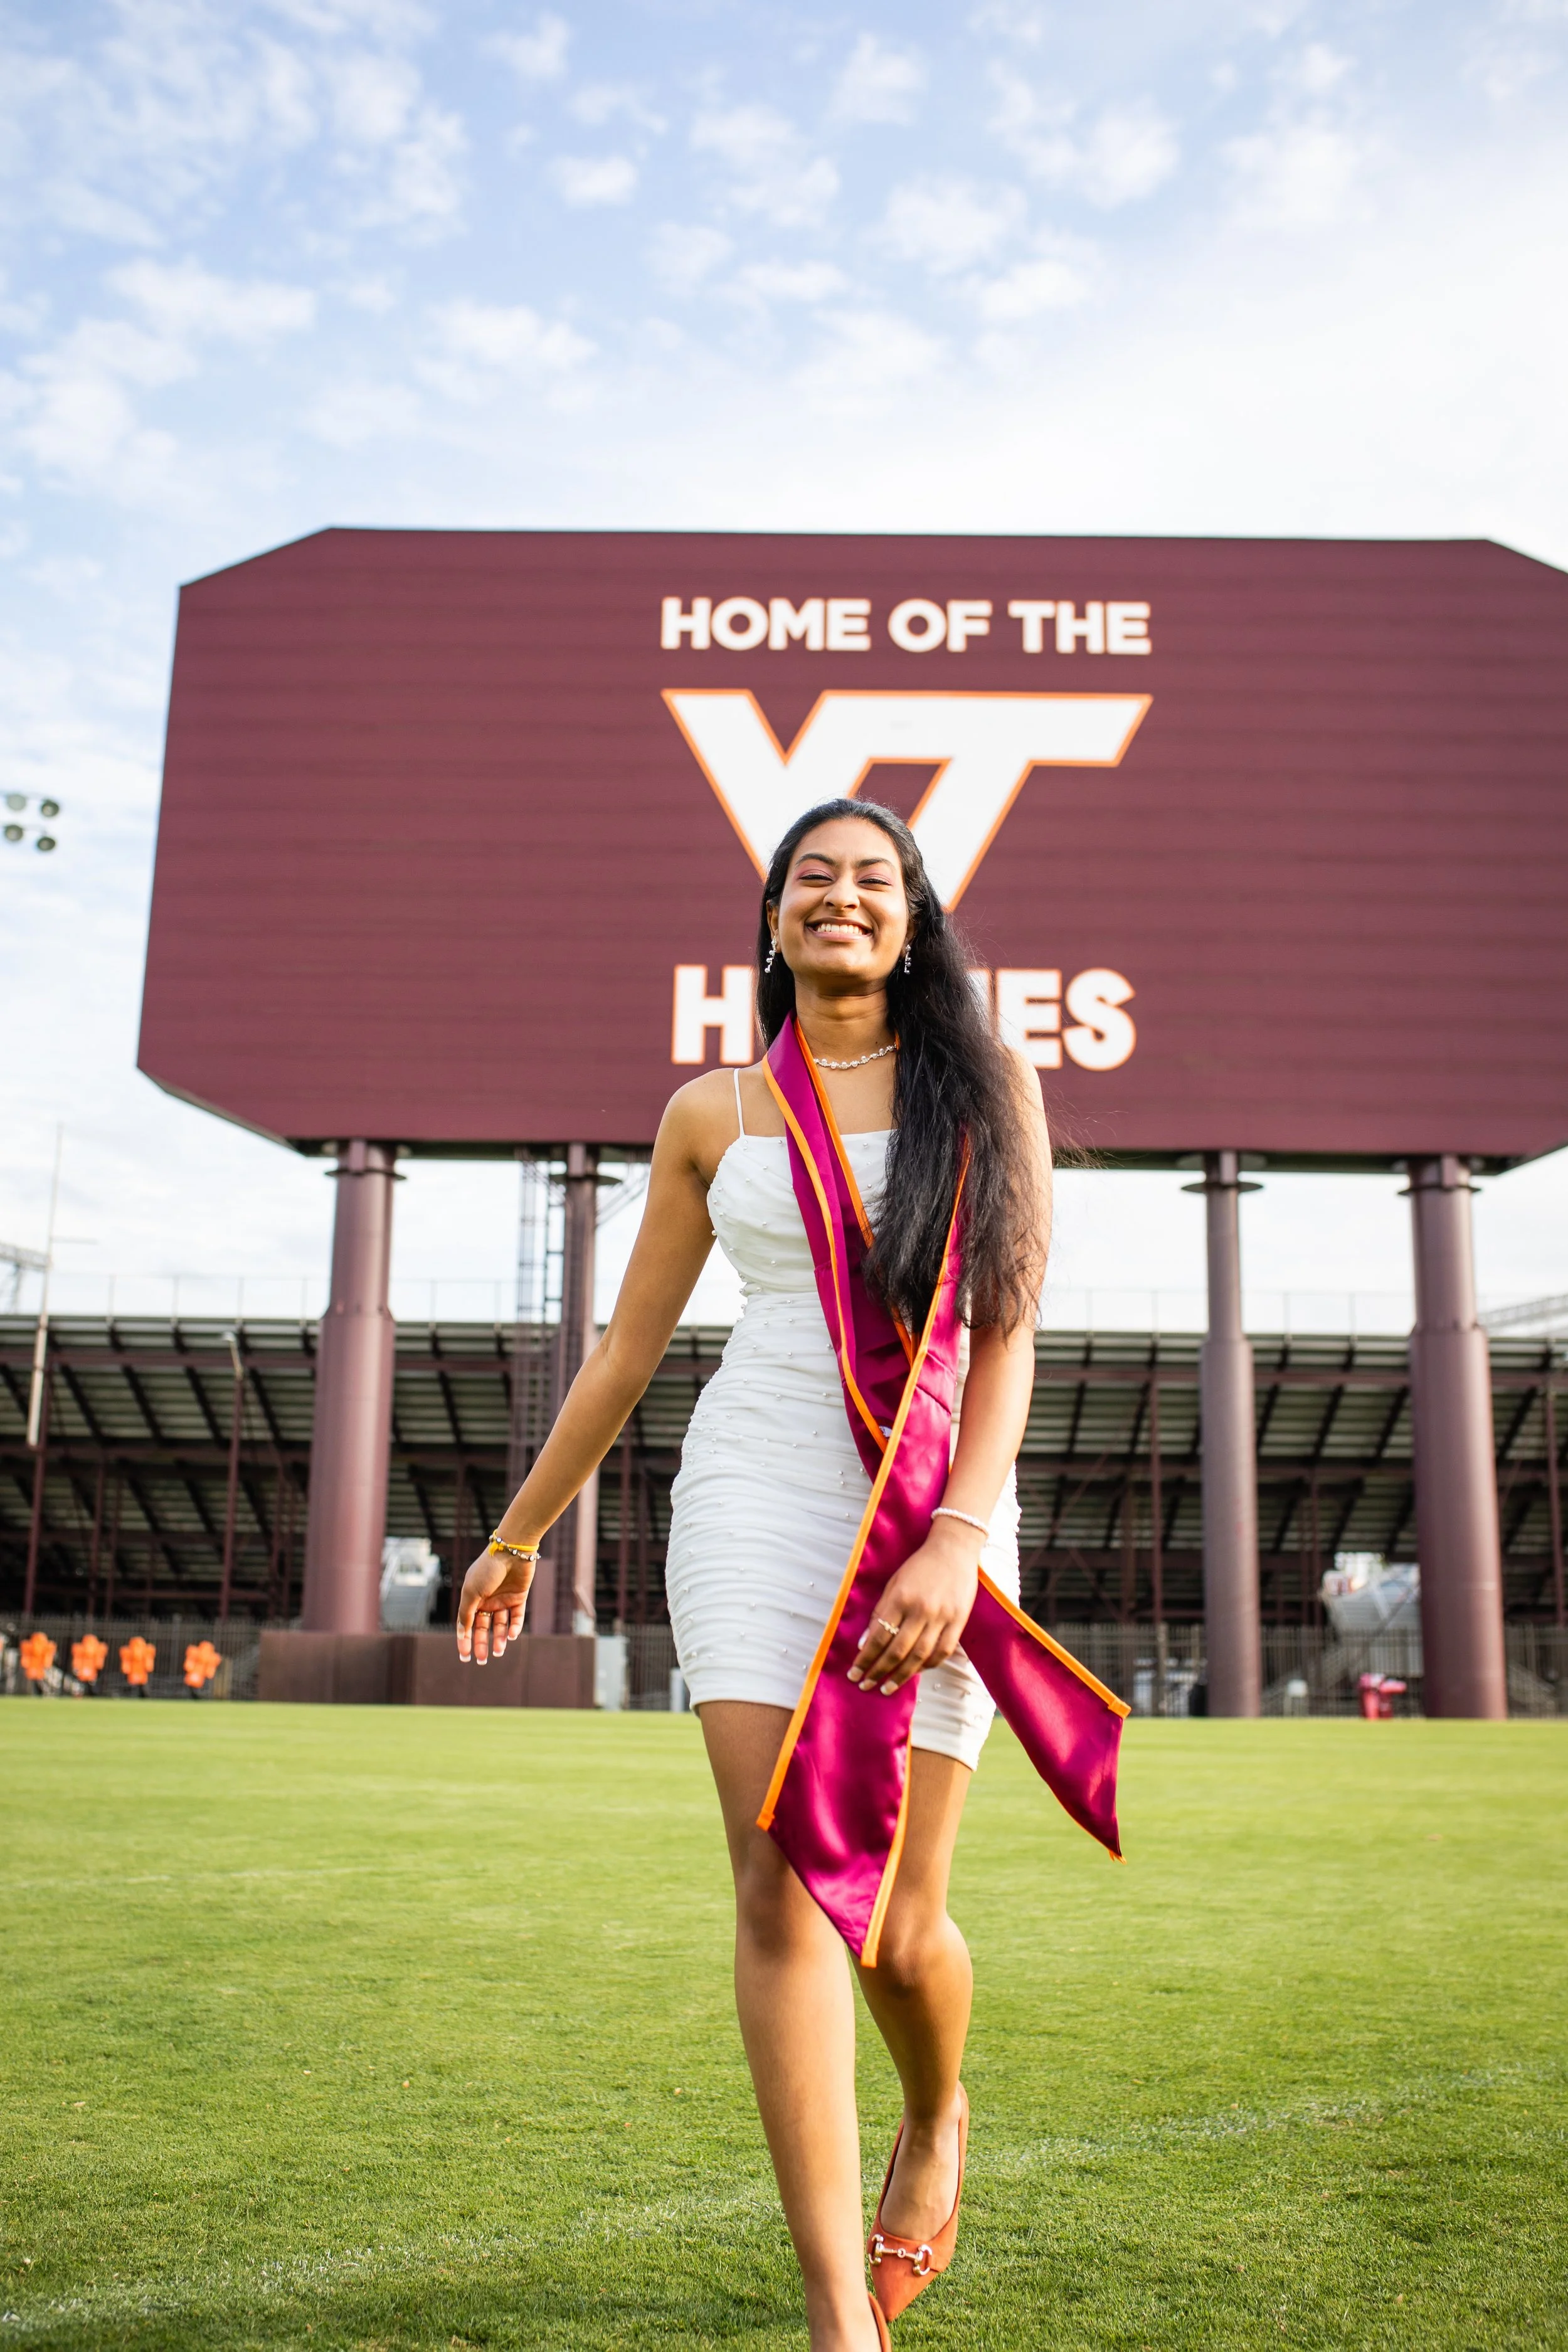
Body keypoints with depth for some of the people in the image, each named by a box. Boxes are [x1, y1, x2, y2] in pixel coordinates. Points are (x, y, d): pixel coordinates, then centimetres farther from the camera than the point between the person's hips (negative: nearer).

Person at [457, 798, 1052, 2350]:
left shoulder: (986, 1084, 5)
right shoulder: (712, 1115, 10)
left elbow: (1008, 1330, -4)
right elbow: (628, 1347, 16)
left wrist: (957, 1540, -18)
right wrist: (515, 1538, 20)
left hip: (934, 1500, -1)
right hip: (757, 1490, 1)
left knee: (900, 1923, 1)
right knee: (785, 1887, -10)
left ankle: (938, 2118, 37)